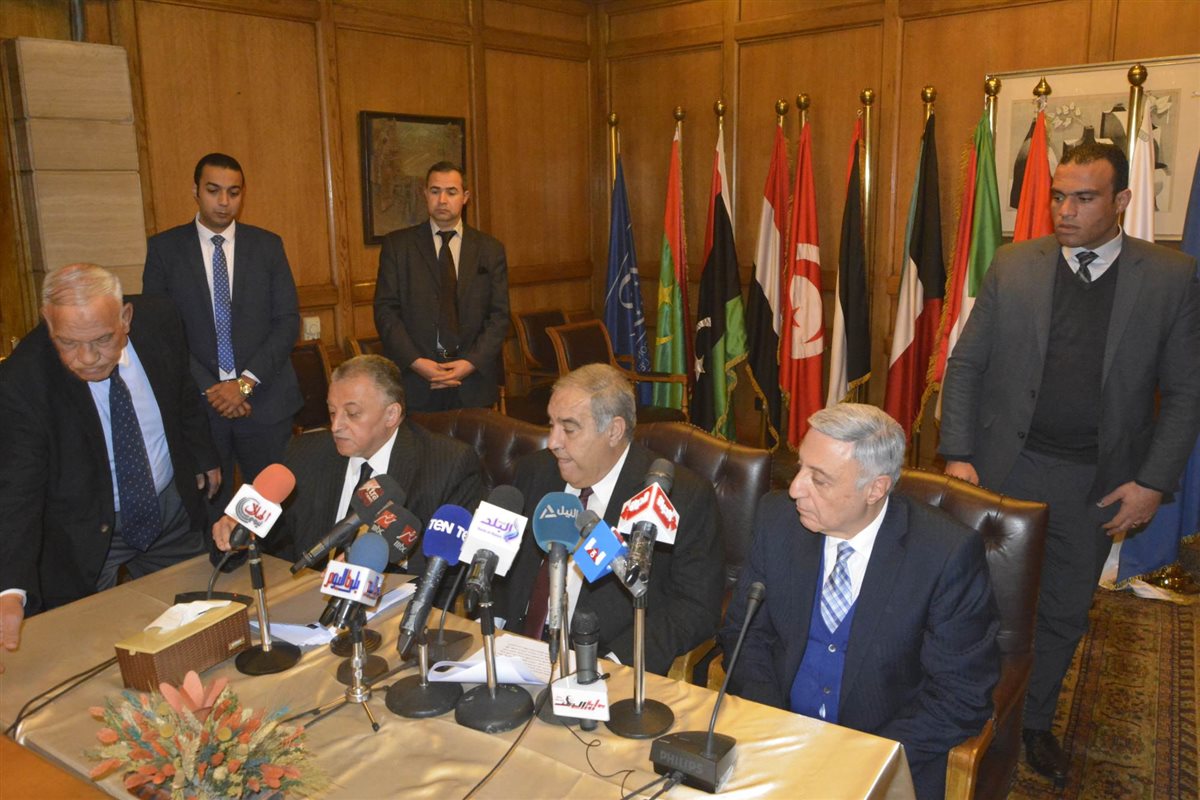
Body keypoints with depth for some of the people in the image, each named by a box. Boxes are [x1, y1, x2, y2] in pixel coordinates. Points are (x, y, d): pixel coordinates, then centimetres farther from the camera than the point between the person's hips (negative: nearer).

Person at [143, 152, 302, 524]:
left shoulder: (268, 245, 6)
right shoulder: (164, 247, 4)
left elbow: (288, 320, 1)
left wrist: (246, 382, -10)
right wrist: (207, 388, -10)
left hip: (264, 398, 1)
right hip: (197, 401, 0)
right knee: (208, 512, 6)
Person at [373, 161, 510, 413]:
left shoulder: (491, 250, 8)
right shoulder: (397, 244, 6)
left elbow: (499, 315, 4)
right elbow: (385, 309, 0)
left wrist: (471, 363, -10)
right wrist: (416, 361, -12)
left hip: (474, 380, 1)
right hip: (414, 380, -1)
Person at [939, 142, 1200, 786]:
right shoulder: (1012, 266, -2)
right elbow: (965, 364, -1)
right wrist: (957, 455, -7)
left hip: (1098, 482, 1)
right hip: (1006, 467, 0)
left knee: (1063, 612, 15)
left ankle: (1033, 721, 37)